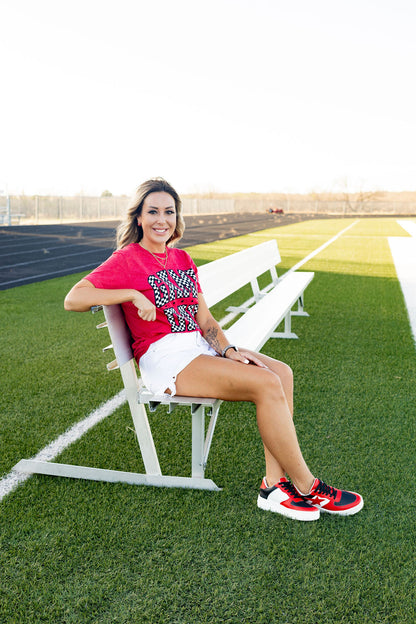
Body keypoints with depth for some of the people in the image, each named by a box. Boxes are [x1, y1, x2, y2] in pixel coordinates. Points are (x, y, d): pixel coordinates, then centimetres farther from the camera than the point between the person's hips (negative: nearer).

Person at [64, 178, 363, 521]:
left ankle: (275, 484, -14)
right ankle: (306, 487, -9)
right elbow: (73, 299, -14)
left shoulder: (182, 259, 17)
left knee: (281, 371, -13)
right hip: (164, 358, -8)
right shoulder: (127, 260, -3)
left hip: (199, 347, 8)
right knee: (266, 384, -22)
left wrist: (227, 349, -5)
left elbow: (204, 318, 13)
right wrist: (133, 295, -20)